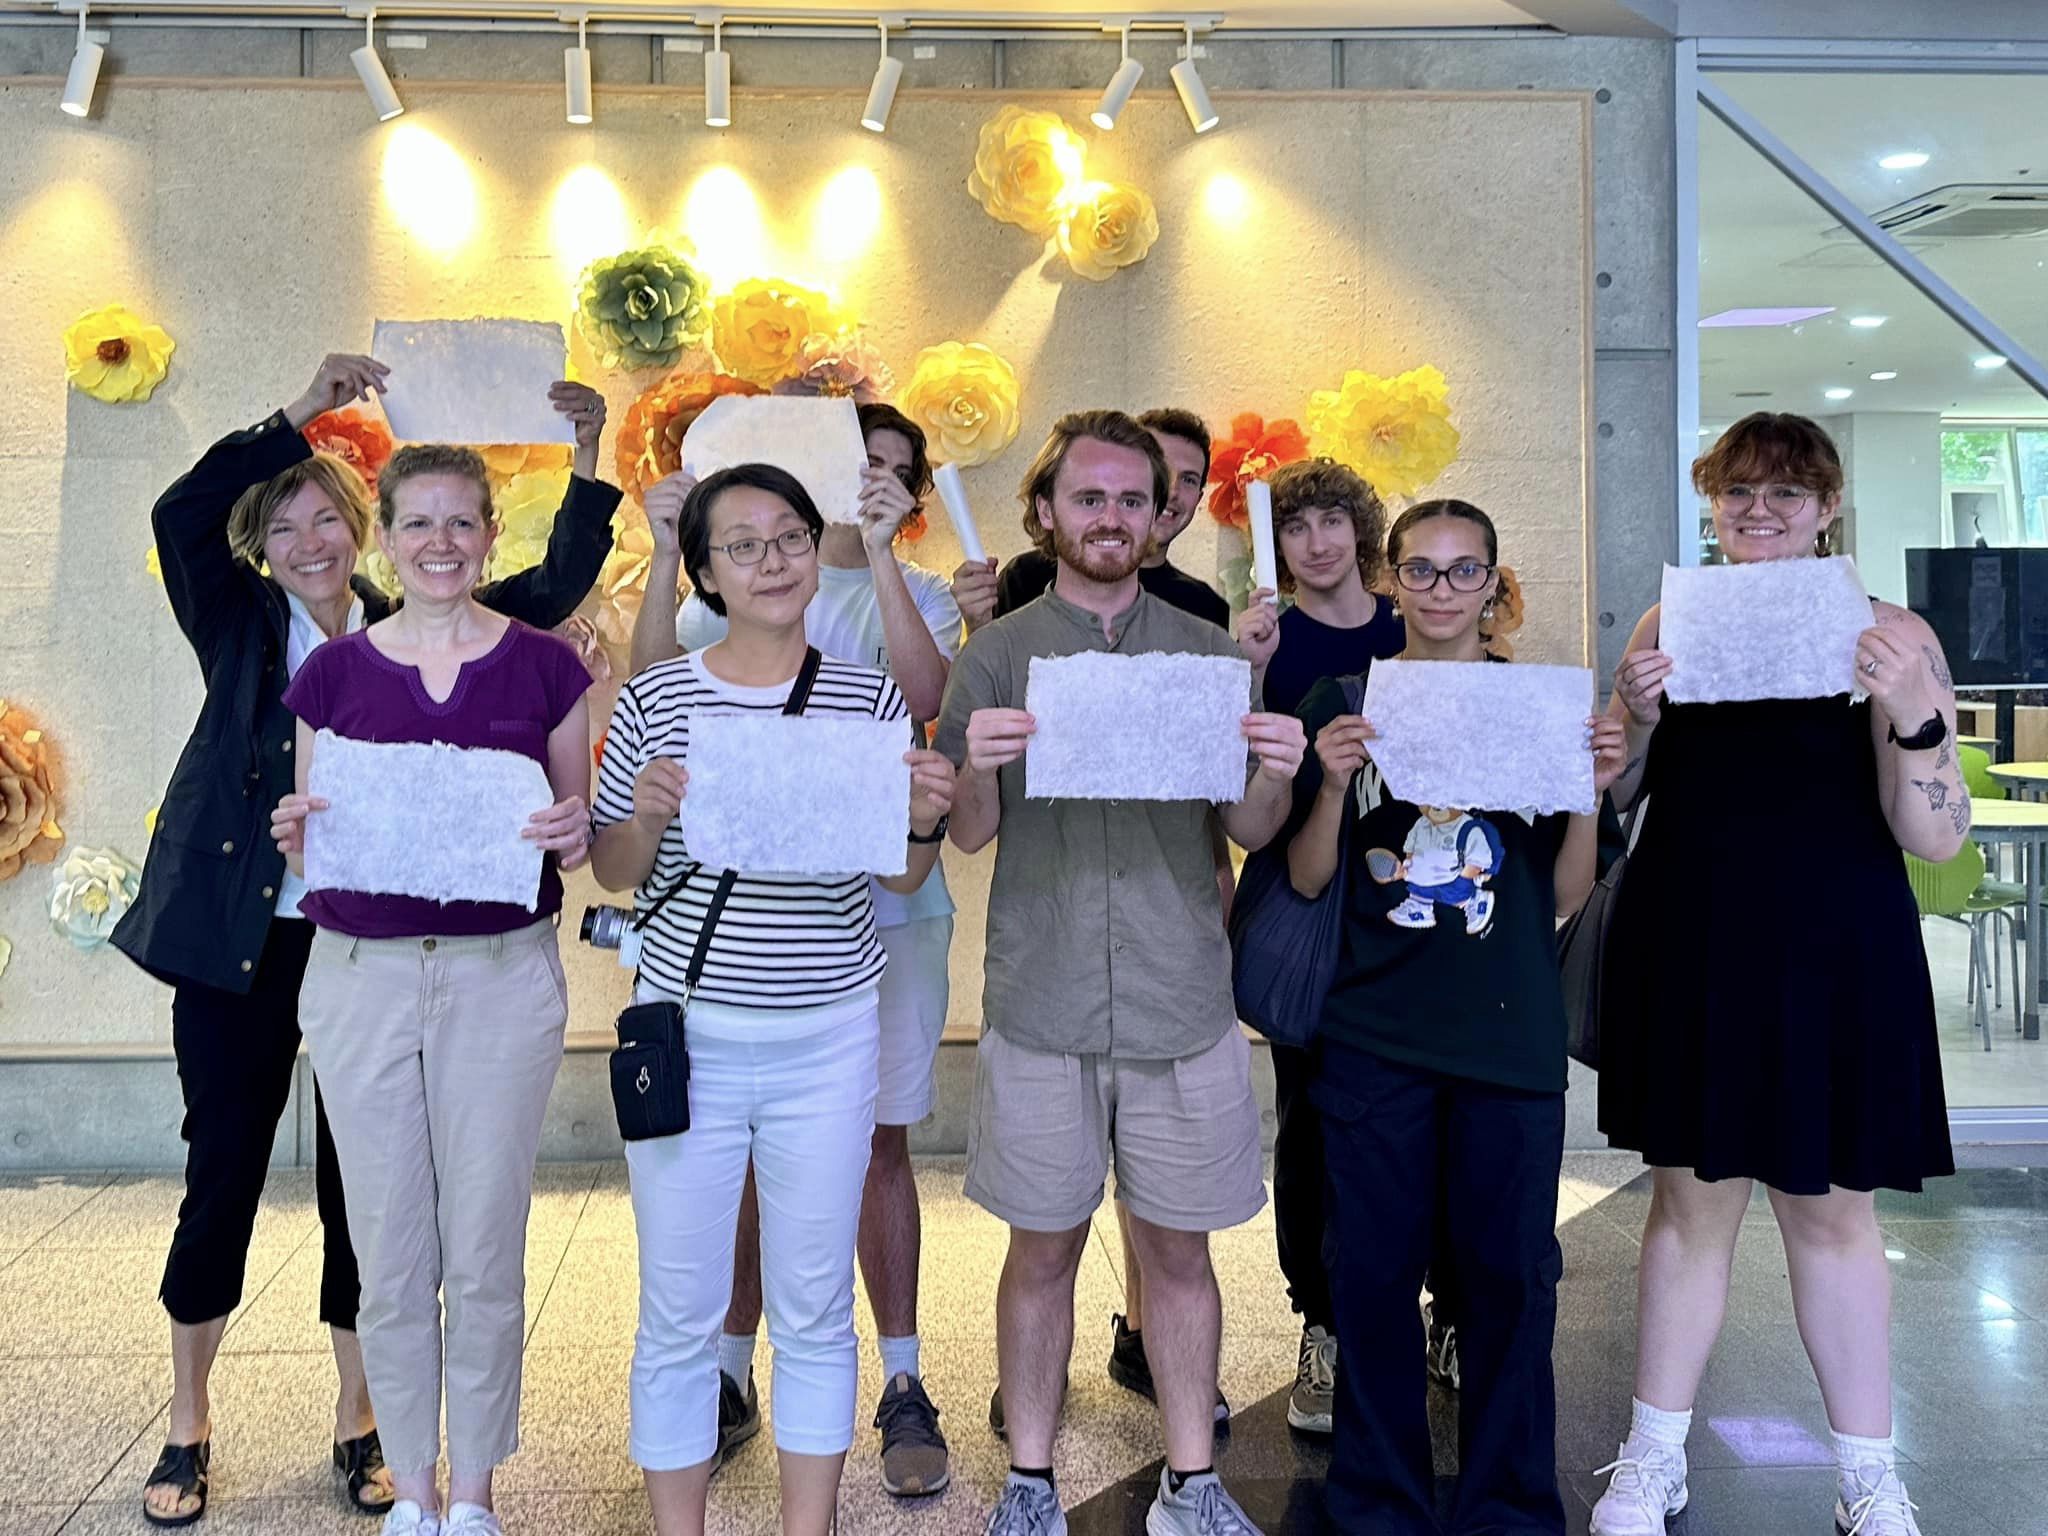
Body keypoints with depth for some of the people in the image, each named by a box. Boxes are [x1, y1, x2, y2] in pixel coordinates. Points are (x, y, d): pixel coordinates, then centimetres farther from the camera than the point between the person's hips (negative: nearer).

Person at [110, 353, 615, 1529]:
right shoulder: (240, 625, 4)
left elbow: (555, 588, 2)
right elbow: (181, 515, -13)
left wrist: (588, 457, -9)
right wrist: (305, 413, -17)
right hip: (236, 945, -1)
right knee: (224, 1175, 8)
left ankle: (360, 1419, 26)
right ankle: (190, 1423, 28)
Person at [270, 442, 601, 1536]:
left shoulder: (543, 666, 1)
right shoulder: (333, 672, 4)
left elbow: (583, 830, 6)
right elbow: (308, 847, 9)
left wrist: (573, 834, -16)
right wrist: (297, 831, -13)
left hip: (503, 975, -1)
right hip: (360, 979, 1)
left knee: (486, 1250, 7)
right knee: (388, 1252, 9)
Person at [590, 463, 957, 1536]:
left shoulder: (869, 698, 1)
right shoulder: (655, 700, -1)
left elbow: (900, 879, 6)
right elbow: (610, 872, 5)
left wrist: (924, 823, -15)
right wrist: (649, 816, -15)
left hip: (828, 1041, 1)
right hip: (688, 1034, 0)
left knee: (815, 1310, 12)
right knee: (679, 1314, 10)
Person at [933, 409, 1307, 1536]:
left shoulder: (1205, 651, 7)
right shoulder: (996, 654, 4)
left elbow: (1247, 831, 5)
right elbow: (969, 834, 1)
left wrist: (1278, 775, -17)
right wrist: (980, 769, -20)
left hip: (1181, 1003, 1)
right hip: (1042, 1007, -1)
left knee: (1179, 1247, 10)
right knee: (1042, 1245, 9)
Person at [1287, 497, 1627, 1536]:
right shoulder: (1340, 704, 4)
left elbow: (1563, 898, 7)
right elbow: (1306, 883, 2)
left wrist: (1592, 789, -9)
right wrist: (1333, 786, -15)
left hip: (1511, 1034, 1)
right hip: (1373, 1034, -1)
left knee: (1510, 1273, 6)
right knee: (1374, 1269, 6)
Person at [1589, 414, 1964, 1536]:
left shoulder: (1889, 637, -1)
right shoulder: (1670, 624, 5)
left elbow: (1937, 837, -6)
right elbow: (1612, 797, 9)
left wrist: (1913, 716, -22)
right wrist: (1635, 715, -11)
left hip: (1831, 962, -1)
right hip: (1686, 955, 2)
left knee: (1830, 1211, 9)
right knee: (1688, 1198, 10)